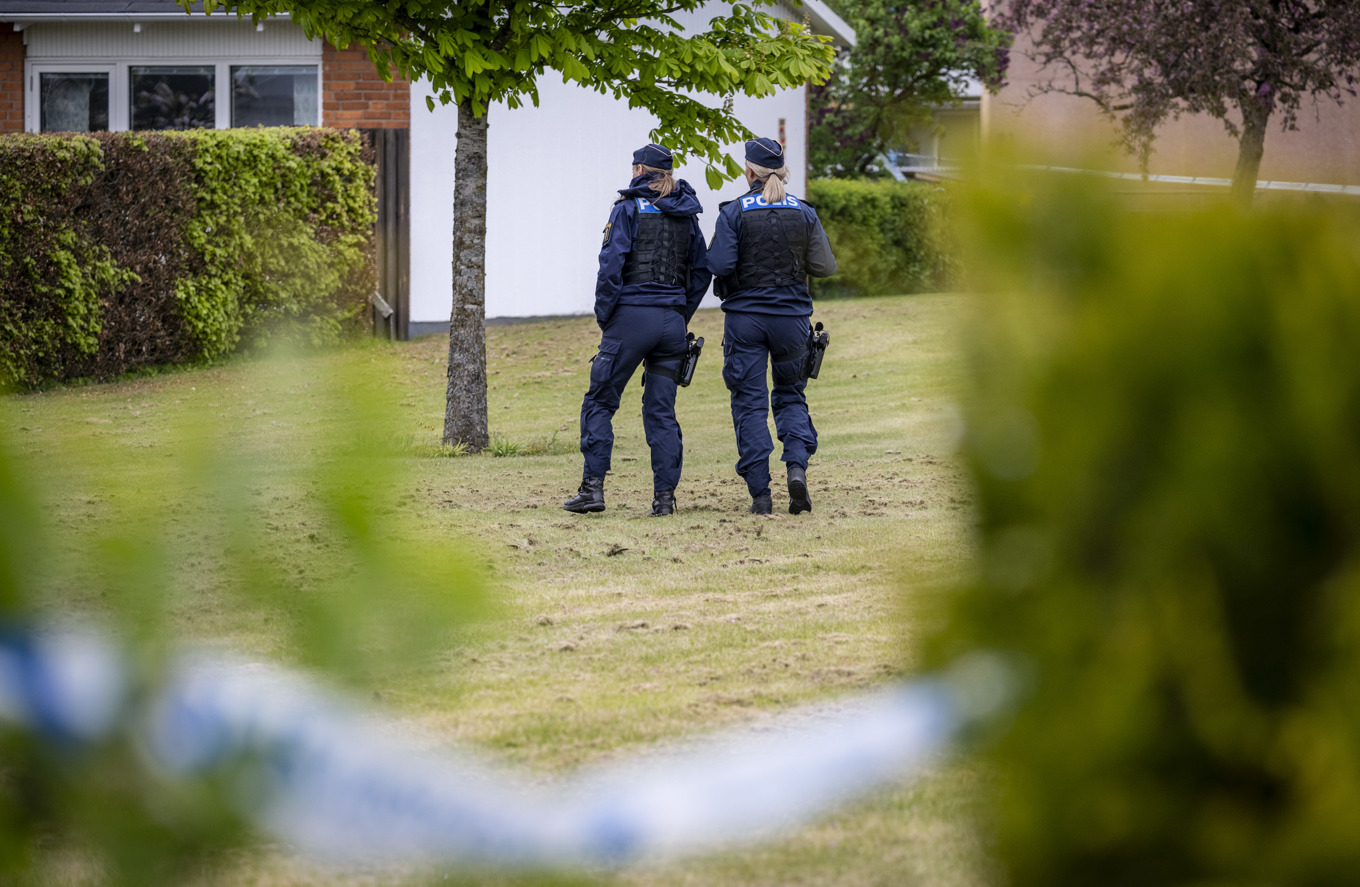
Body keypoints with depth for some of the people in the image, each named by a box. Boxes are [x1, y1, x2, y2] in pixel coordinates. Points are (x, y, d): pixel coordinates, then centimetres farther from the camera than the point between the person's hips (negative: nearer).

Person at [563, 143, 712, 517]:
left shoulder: (629, 208, -4)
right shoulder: (686, 215, 12)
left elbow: (612, 263, -12)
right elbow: (702, 271, 13)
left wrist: (604, 314, -4)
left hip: (632, 315, -5)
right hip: (673, 320, 5)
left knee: (600, 402, 3)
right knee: (661, 410, 8)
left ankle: (593, 486, -5)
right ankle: (664, 495, 1)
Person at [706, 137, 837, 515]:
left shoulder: (734, 213, -9)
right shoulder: (804, 213, 0)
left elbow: (720, 265, -16)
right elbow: (825, 266, 0)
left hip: (745, 316, -2)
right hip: (791, 314, 2)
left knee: (749, 402, 3)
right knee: (790, 395, 17)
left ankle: (760, 493, -1)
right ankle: (797, 465, -8)